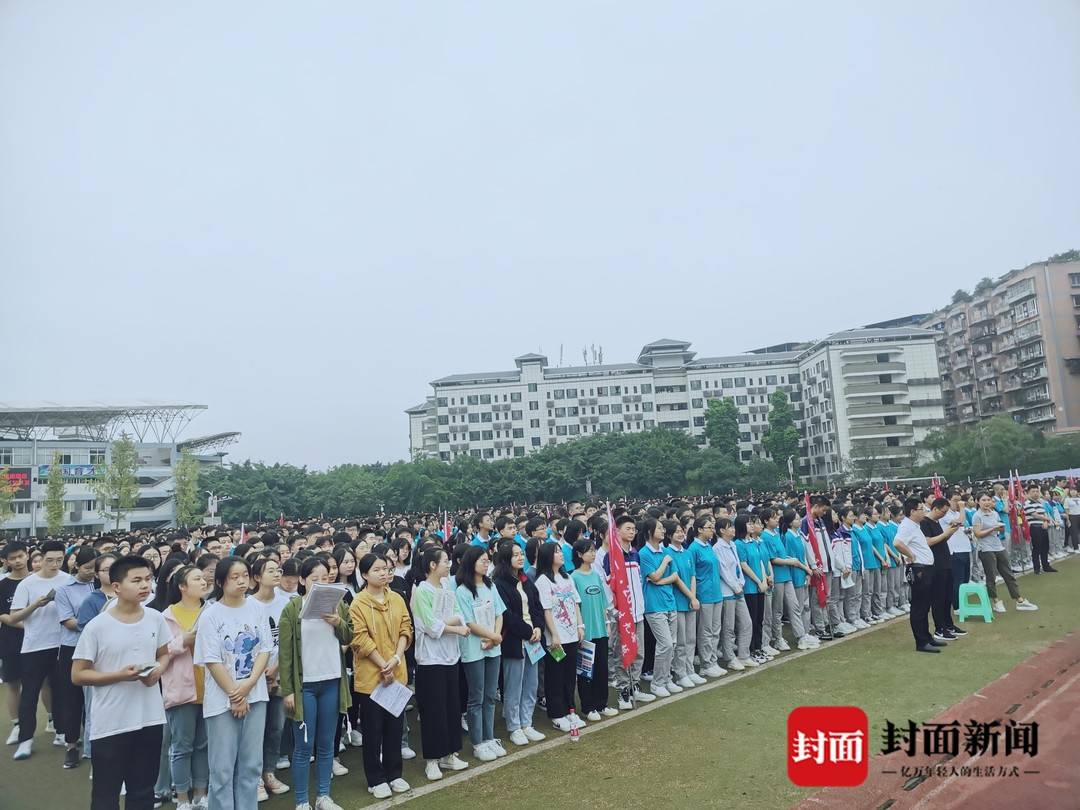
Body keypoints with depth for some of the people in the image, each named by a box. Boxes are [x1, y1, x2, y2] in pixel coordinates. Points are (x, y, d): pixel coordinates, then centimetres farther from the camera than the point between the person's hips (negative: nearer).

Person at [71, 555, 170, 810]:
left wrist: (159, 670, -8)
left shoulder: (155, 618, -1)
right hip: (111, 725, -4)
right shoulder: (97, 626, -13)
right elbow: (78, 675, -7)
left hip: (150, 719, 4)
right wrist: (119, 675, -20)